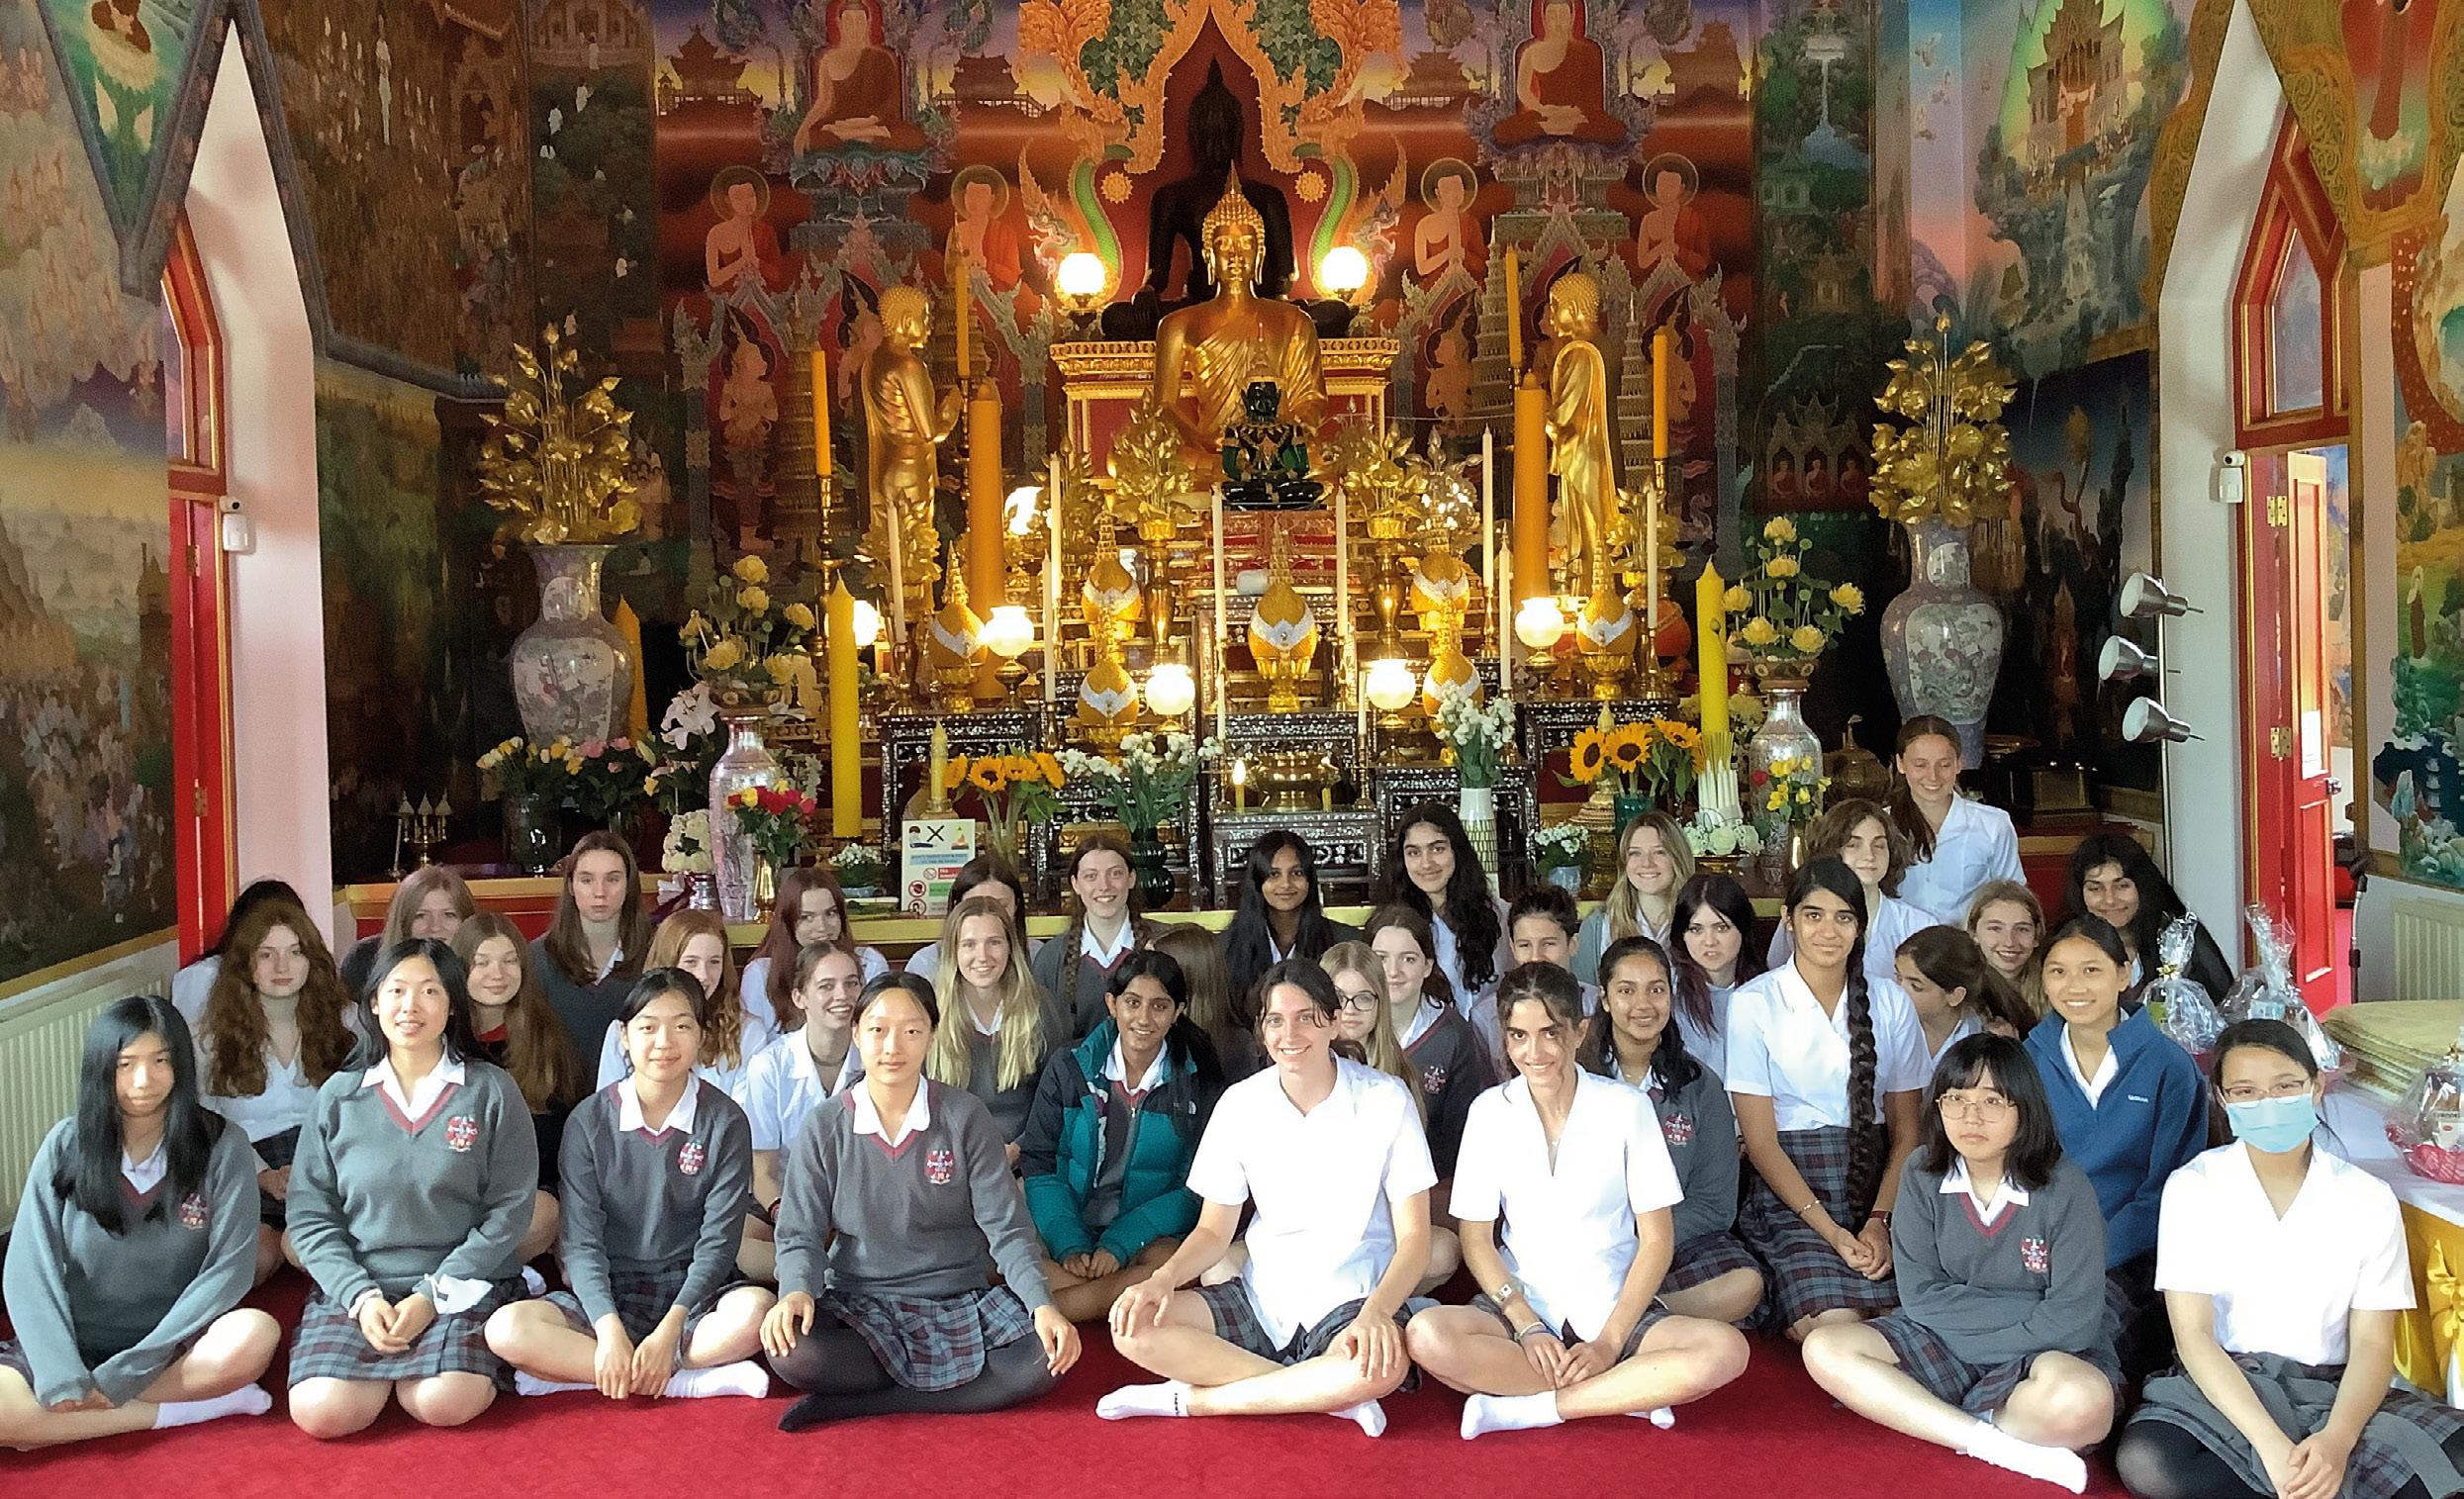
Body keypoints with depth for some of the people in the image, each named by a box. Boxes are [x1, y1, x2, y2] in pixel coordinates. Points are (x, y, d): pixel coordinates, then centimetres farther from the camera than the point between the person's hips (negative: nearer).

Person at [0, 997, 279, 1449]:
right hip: (74, 1345, 1)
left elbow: (229, 1268, -11)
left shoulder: (222, 1145, -5)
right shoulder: (66, 1145, -1)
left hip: (172, 1347, -1)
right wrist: (61, 1377, -21)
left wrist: (125, 1373, -17)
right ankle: (189, 1408, -19)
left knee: (255, 1334, -33)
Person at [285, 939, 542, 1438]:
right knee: (322, 1411, -23)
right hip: (356, 1285, 2)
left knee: (446, 1404, -28)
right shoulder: (339, 1095, 7)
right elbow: (309, 1214, 4)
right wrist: (360, 1296, -11)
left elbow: (509, 1210, -3)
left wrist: (433, 1295, -12)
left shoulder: (491, 1091, 0)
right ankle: (389, 1365, 9)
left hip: (461, 1287, -2)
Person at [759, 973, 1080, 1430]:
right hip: (859, 1307, -1)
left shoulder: (965, 1117, -3)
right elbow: (801, 1235, -1)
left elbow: (1006, 1229, -5)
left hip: (960, 1304, 1)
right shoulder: (824, 1130, -1)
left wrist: (1042, 1305, -22)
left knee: (1046, 1359, -27)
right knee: (788, 1352, -32)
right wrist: (796, 1292, -24)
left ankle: (855, 1404, -18)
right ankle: (951, 1386, -13)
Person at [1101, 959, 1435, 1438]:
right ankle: (1323, 1394, -20)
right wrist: (1162, 1279, -15)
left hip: (1351, 1302, -3)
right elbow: (1213, 1231, 6)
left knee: (1383, 1366, -38)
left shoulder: (1386, 1100, -7)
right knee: (1133, 1327, -20)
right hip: (1261, 1296, 3)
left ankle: (1188, 1399, -20)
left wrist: (1375, 1311, -27)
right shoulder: (1241, 1104, 1)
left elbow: (1414, 1238, -8)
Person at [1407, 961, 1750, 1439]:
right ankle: (1629, 1392, -20)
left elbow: (1657, 1239, -3)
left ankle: (1525, 1408, -22)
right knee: (1426, 1336, -31)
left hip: (1614, 1310, 0)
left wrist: (1610, 1341, -13)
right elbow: (1476, 1239, 1)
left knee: (1725, 1349, -28)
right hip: (1522, 1305, 1)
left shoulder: (1626, 1106, -3)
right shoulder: (1490, 1111, 0)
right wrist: (1527, 1328, -13)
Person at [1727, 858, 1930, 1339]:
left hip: (1873, 1185, 3)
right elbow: (1760, 1140, -5)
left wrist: (1880, 1221, -9)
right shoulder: (1753, 1003, -2)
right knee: (1834, 1326, -25)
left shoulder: (1891, 1002, 9)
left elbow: (1905, 1131, 8)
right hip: (1787, 1194, -3)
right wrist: (1830, 1230, -14)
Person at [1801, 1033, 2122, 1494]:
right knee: (1825, 1350, -19)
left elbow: (2072, 1320, -16)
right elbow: (1920, 1296, -7)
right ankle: (2003, 1446, -23)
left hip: (2042, 1352, -4)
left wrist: (1966, 1337, -14)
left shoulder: (2065, 1189, -14)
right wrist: (2025, 1310, -14)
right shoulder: (1923, 1175, -5)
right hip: (1941, 1345, 4)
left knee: (2079, 1402, -38)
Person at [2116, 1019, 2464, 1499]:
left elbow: (2372, 1344, -3)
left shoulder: (2369, 1199, 1)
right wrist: (2271, 1445, -23)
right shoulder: (2193, 1188, -3)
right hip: (2223, 1386, 0)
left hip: (2336, 1390, 0)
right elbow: (2193, 1335, -9)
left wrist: (2337, 1439, -24)